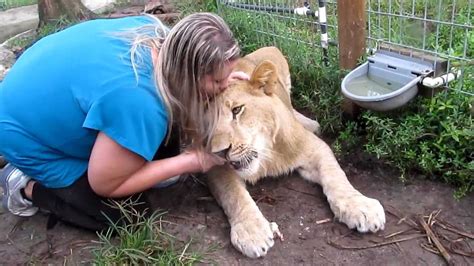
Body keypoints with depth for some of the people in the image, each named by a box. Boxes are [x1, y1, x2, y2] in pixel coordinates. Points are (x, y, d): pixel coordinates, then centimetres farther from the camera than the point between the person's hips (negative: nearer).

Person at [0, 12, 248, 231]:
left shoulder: (153, 31, -16)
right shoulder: (141, 103, -38)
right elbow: (104, 185, -23)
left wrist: (220, 80, -8)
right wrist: (189, 162, -20)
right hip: (29, 136, -7)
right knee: (127, 213, -2)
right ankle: (27, 186, 8)